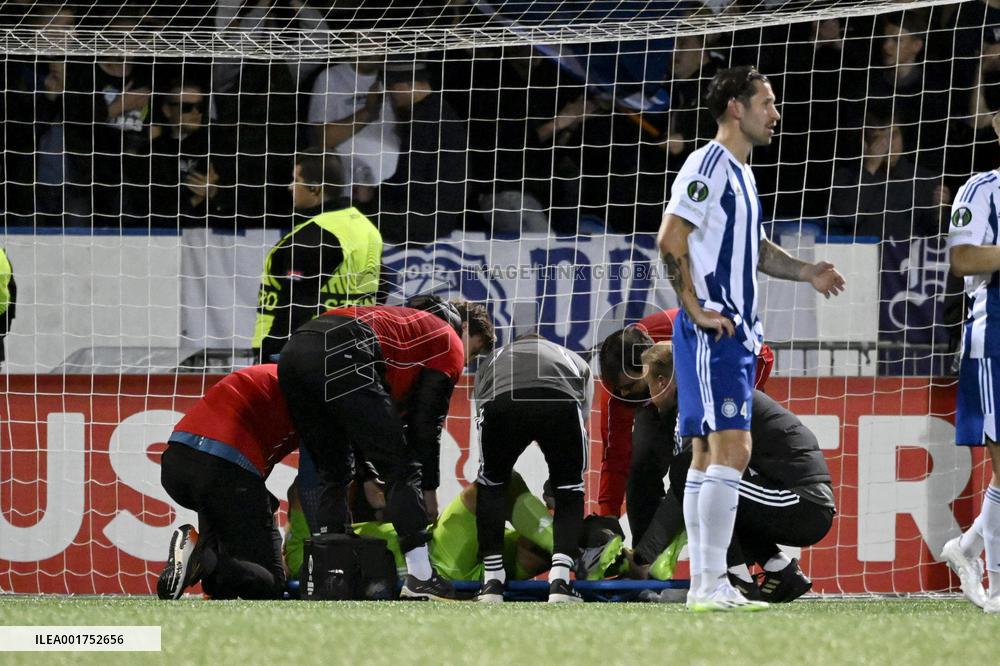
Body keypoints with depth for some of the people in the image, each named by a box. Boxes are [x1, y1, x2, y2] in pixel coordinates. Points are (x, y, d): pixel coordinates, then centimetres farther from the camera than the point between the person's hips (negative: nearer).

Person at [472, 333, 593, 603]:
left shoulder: (490, 362, 45)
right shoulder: (575, 362, 44)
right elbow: (582, 427, 45)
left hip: (500, 402, 0)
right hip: (562, 402, 0)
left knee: (491, 482, 28)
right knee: (569, 489, 23)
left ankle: (492, 581, 25)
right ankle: (560, 581, 8)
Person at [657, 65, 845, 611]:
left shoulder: (739, 172, 19)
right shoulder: (708, 165, -11)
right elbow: (671, 239, -18)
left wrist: (804, 273, 14)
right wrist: (696, 309, -19)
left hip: (735, 332, 10)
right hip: (710, 335, -10)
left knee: (709, 455, 9)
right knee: (731, 449, -15)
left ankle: (704, 584, 10)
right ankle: (711, 584, -15)